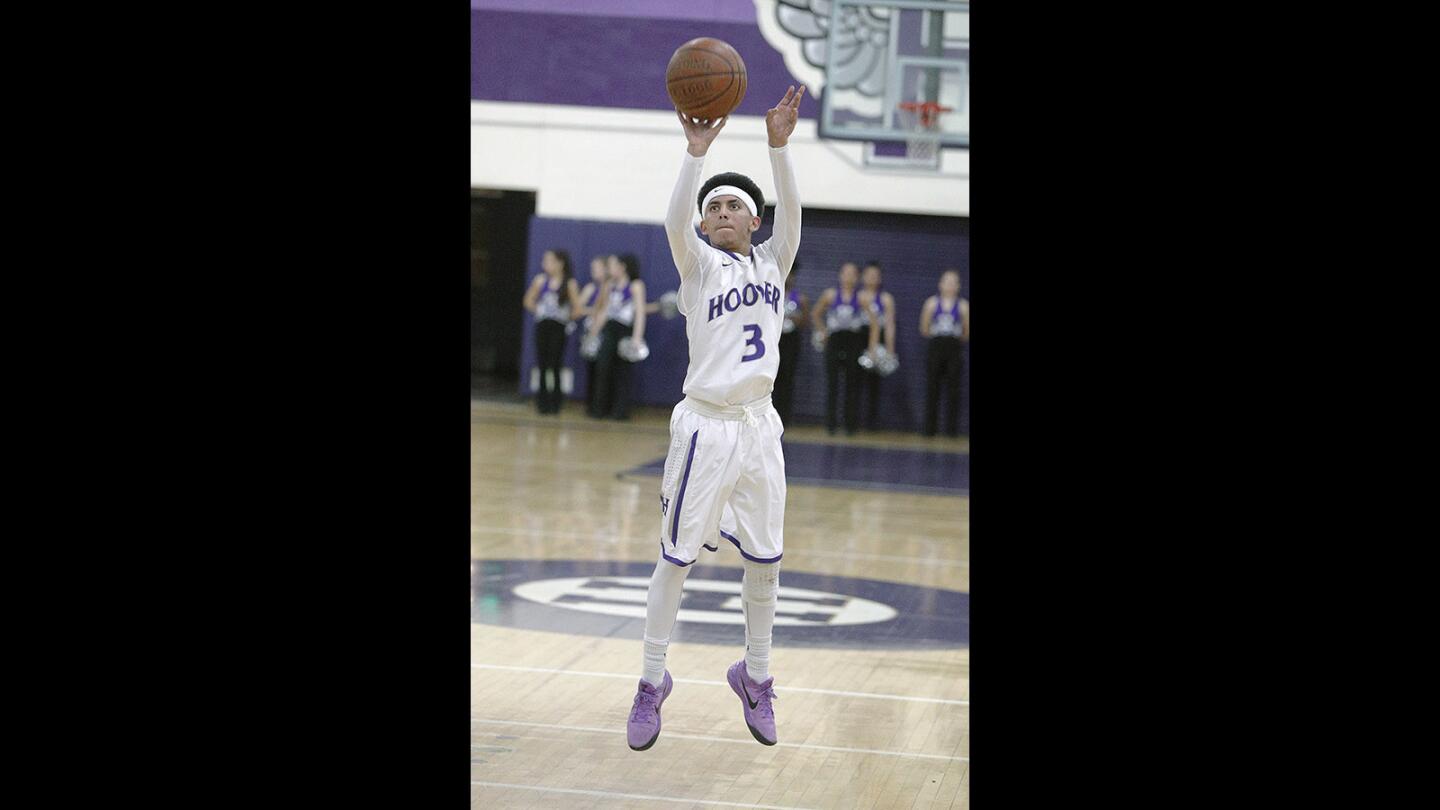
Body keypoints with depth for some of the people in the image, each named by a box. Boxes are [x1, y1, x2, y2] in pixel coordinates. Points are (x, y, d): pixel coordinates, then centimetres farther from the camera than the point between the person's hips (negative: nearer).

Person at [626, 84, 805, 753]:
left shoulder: (773, 263, 10)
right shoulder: (700, 265, 1)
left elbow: (790, 212, -7)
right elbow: (674, 225, -20)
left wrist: (779, 145, -22)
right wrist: (696, 151, -31)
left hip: (759, 428, 4)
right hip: (705, 427, -4)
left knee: (765, 561, 9)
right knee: (675, 557, -1)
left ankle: (755, 675, 25)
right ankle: (653, 680, 10)